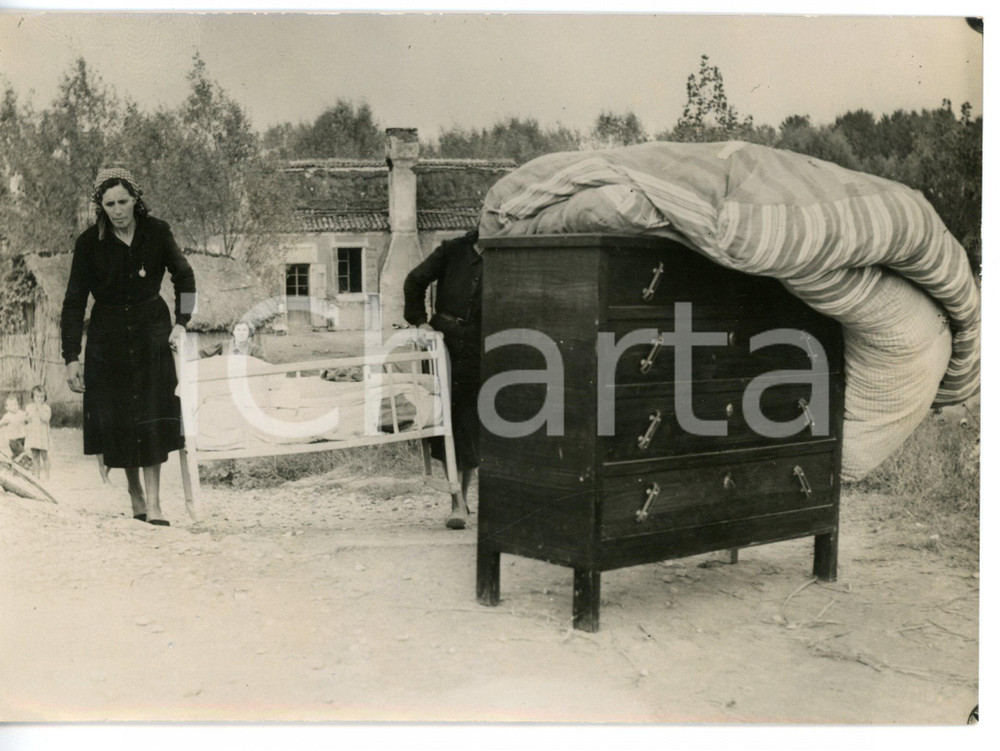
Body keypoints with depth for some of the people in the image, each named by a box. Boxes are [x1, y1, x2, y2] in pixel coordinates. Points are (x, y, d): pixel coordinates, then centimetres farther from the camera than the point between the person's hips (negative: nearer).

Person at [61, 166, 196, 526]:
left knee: (152, 415, -9)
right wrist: (71, 357, -8)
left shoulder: (157, 232, -5)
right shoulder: (89, 243, -8)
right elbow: (74, 302, -4)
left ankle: (153, 502, -8)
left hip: (151, 330, 0)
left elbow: (184, 277, 10)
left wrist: (181, 322, -1)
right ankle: (134, 491, 18)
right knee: (116, 416, 1)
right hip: (108, 336, 0)